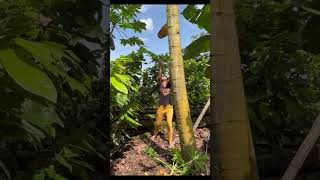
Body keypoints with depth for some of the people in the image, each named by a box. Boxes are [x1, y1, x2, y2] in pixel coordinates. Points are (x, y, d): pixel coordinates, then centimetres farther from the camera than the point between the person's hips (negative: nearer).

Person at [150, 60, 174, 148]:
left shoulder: (169, 86, 5)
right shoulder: (159, 86, 3)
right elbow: (158, 76, -9)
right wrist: (160, 67, -17)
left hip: (169, 107, -1)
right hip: (161, 107, 1)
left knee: (169, 124, -15)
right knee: (157, 123, 15)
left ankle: (170, 141, -6)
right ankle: (155, 134, 46)